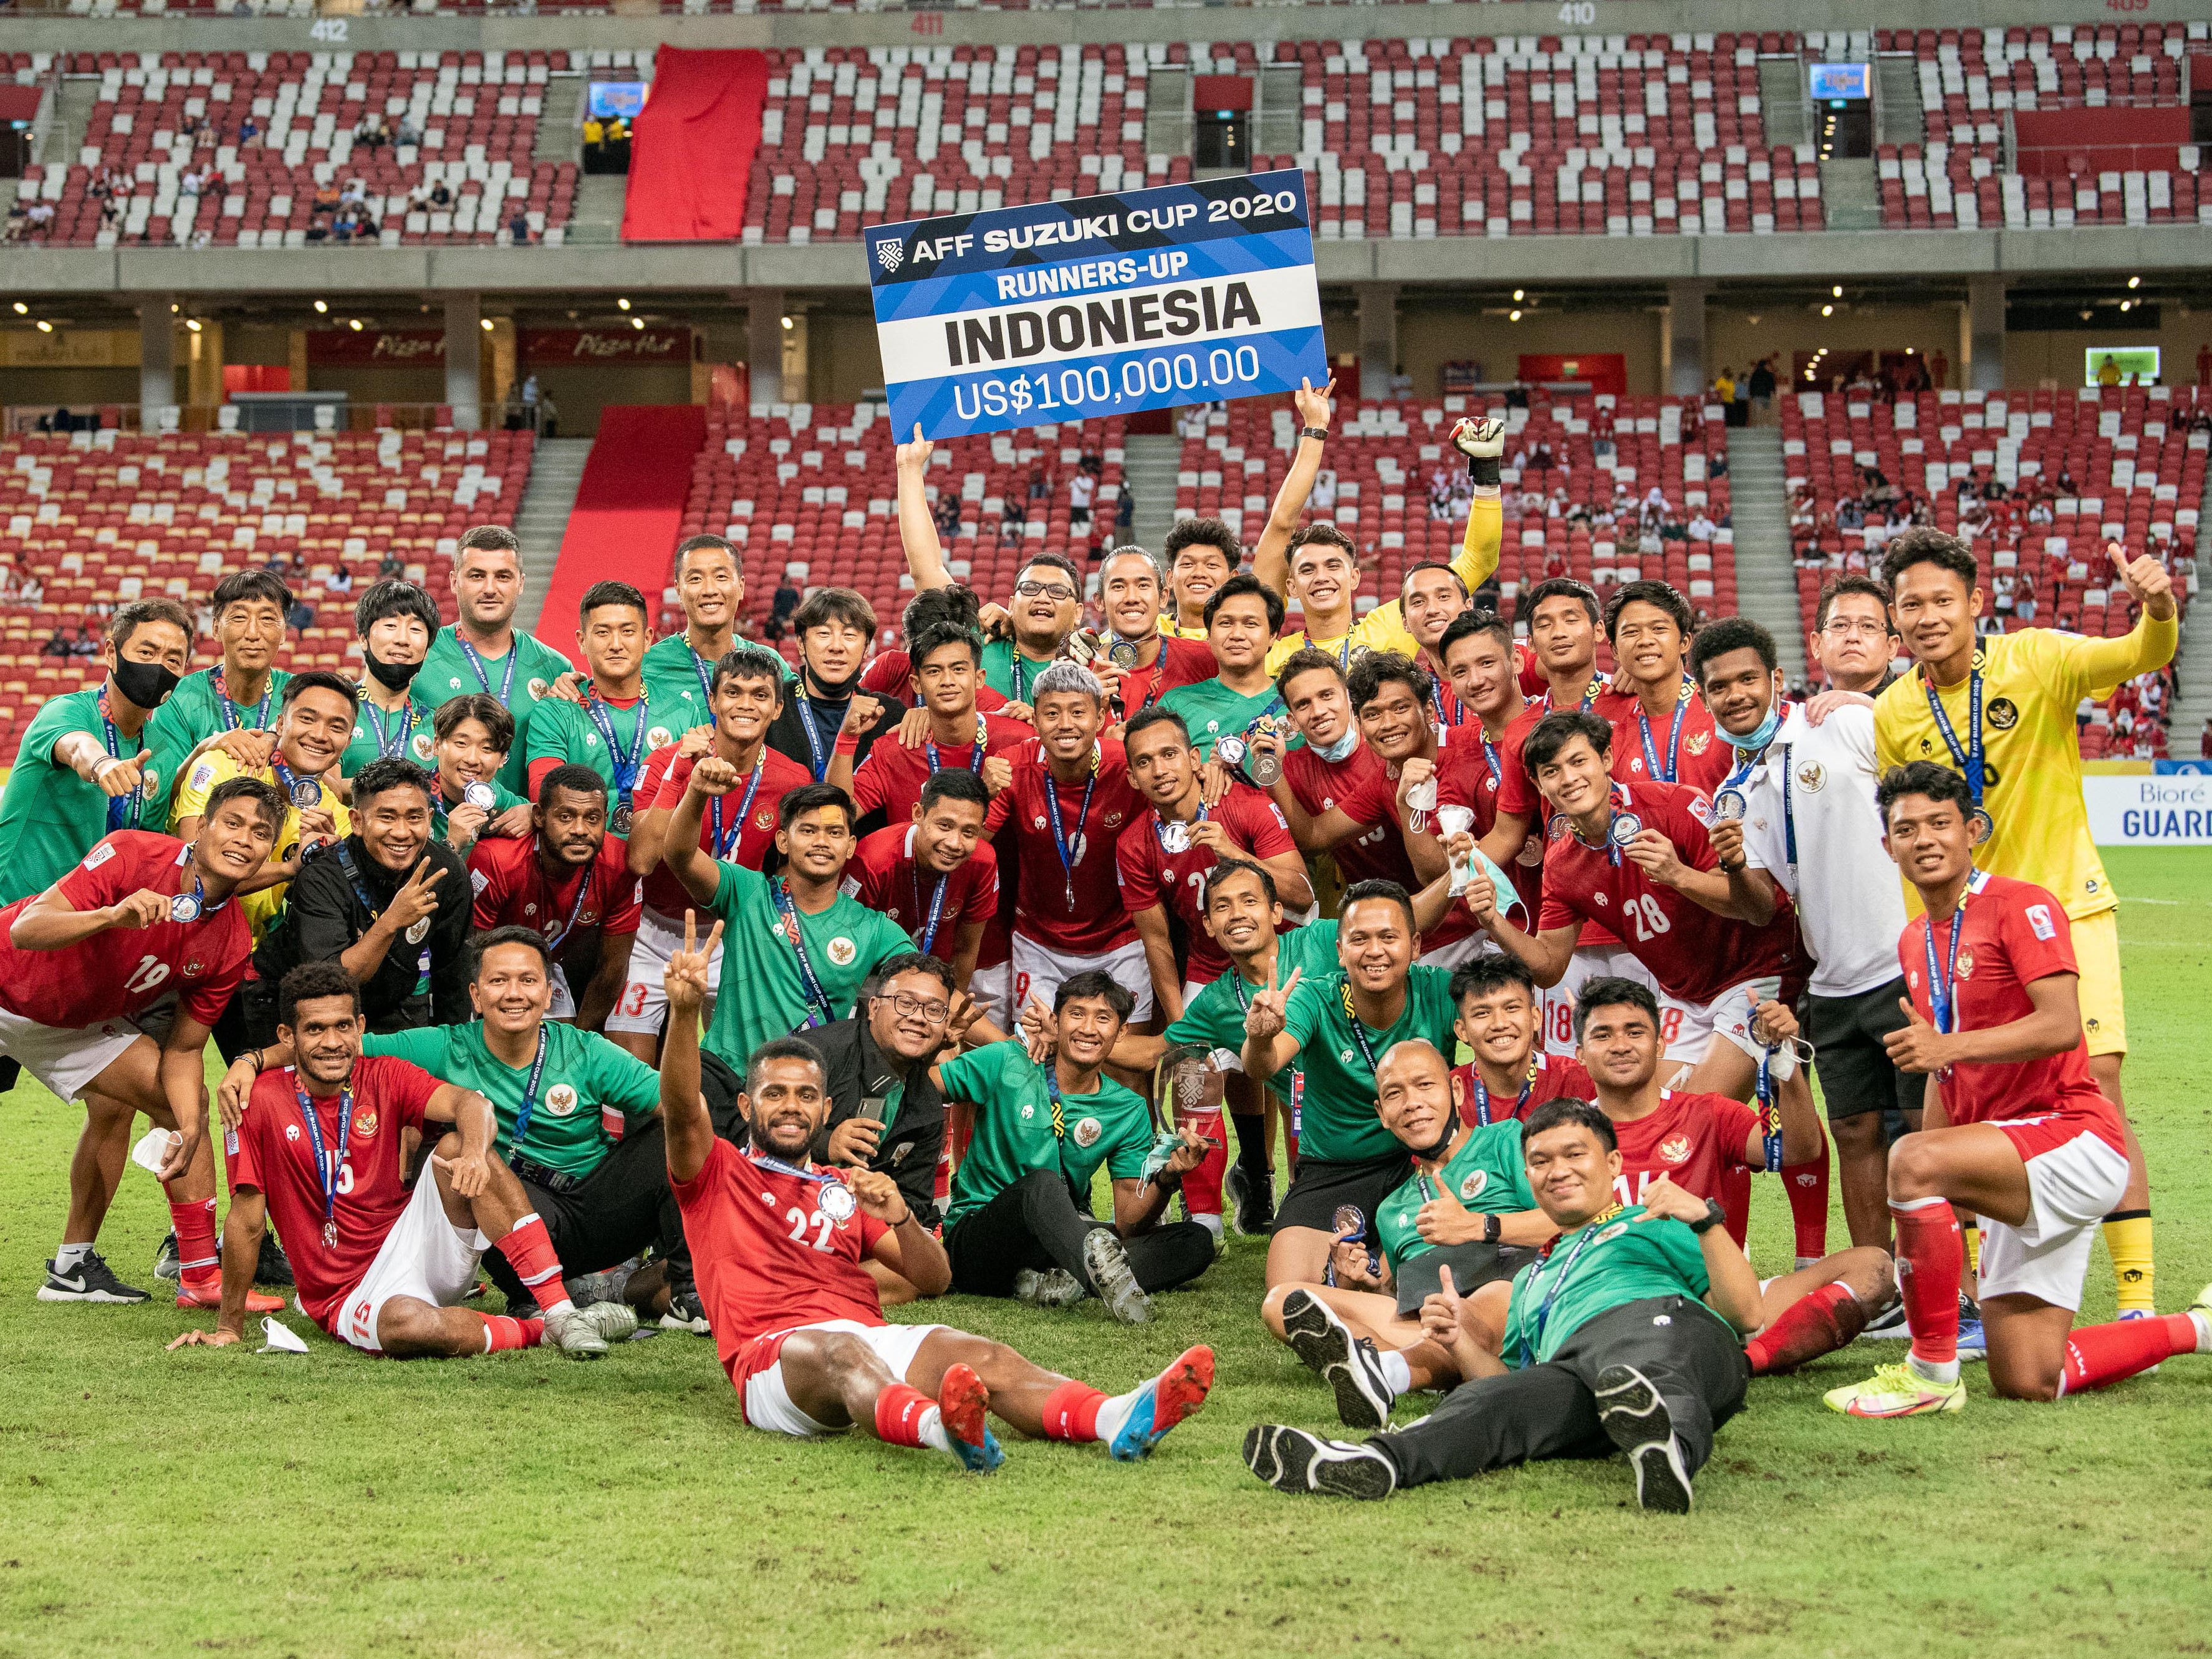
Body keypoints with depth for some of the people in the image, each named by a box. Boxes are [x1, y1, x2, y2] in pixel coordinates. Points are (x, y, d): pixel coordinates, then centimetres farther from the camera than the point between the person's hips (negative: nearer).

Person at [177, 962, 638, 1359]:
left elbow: (471, 1103, -16)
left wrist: (476, 1153, -39)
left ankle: (560, 1313, -27)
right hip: (352, 1296, -3)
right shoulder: (260, 1099, -5)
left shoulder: (385, 1077, 3)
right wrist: (229, 1329, 1)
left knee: (457, 1146, -23)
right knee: (408, 1325, -39)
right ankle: (540, 1330, -15)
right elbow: (247, 1219, -2)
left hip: (420, 1246, 4)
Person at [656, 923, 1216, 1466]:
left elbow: (935, 1280, 21)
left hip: (872, 1335, 4)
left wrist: (899, 1217, -1)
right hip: (775, 1356, -4)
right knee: (840, 1350, -40)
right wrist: (684, 1011, -21)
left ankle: (1119, 1418, -52)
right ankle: (939, 1427, -72)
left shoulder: (845, 1191, 31)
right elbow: (682, 1108, -3)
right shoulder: (719, 1175, 19)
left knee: (983, 1357, -25)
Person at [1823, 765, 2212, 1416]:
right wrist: (1930, 1207, 15)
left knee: (1914, 1159, -33)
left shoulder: (2022, 905, -9)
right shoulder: (1913, 942, 16)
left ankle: (1932, 1376, -22)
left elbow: (2062, 1026, -23)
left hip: (2075, 1140, -9)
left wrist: (1950, 1045, -33)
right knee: (2026, 1384, 4)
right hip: (2015, 1172, 9)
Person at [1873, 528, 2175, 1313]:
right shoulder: (1891, 714, 0)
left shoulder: (2035, 660, -9)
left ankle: (2137, 1300, -7)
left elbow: (2138, 658, -24)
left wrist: (2157, 610, -45)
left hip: (2065, 909, -3)